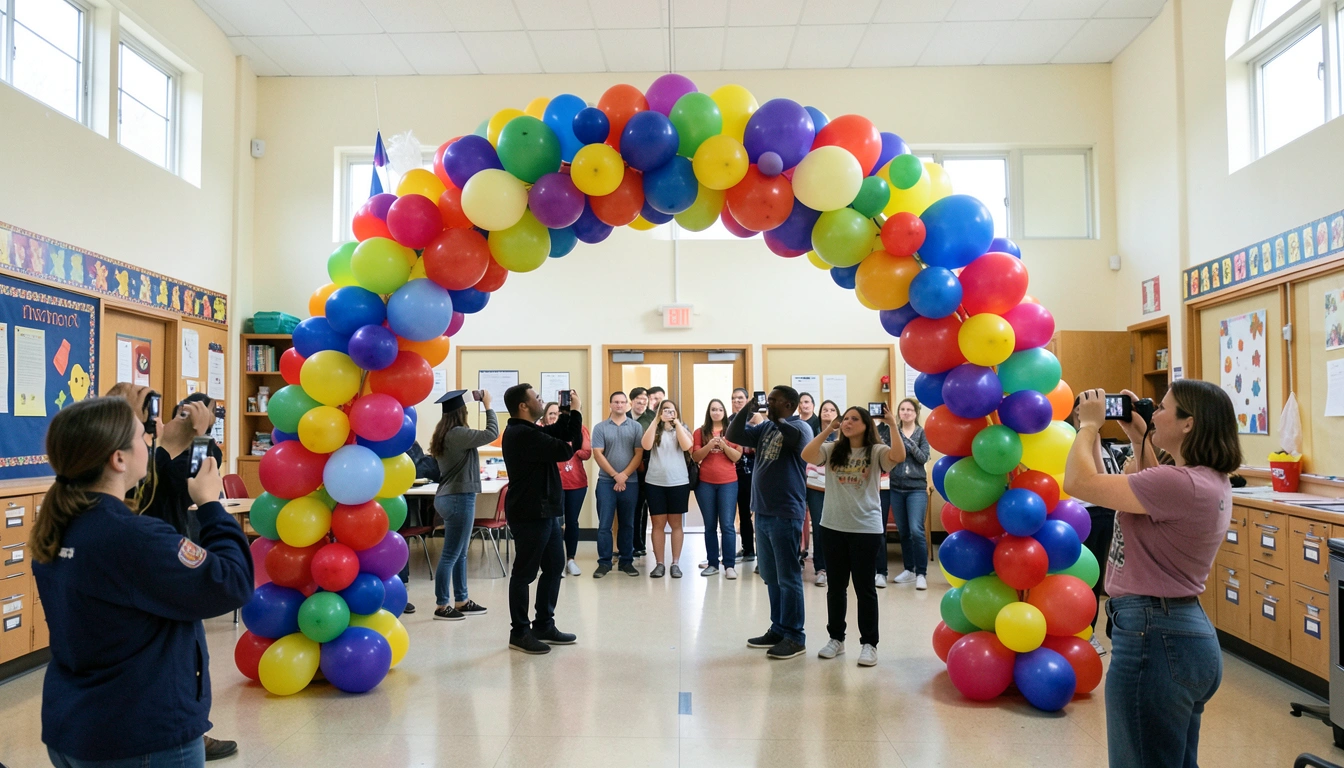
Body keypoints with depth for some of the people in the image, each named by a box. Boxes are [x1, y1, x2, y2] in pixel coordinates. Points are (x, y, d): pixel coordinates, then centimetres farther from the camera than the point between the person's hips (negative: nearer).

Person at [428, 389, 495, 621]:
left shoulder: (445, 434, 11)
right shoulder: (457, 434, -18)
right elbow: (491, 434, -19)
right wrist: (488, 406, -9)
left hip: (450, 497, 10)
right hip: (459, 498, -10)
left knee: (460, 554, 16)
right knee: (450, 556, -2)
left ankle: (461, 601, 24)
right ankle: (442, 606, 5)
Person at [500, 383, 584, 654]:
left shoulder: (527, 431, 13)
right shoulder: (522, 434, -20)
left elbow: (562, 434, 14)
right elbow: (566, 450, -21)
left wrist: (569, 414, -1)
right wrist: (575, 414, -7)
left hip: (544, 511, 10)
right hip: (530, 514, -10)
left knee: (554, 567, 14)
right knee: (525, 572, 0)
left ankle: (544, 625, 24)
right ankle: (519, 632, 10)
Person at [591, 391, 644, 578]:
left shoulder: (636, 427, 5)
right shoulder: (600, 427, 3)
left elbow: (639, 454, 0)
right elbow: (598, 454, -3)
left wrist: (624, 475, -9)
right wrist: (615, 475, -10)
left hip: (630, 482, 1)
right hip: (606, 481, -1)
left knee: (627, 524, 8)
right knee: (604, 524, -1)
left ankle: (627, 561, 15)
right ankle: (604, 562, 6)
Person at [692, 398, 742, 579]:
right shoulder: (701, 432, 5)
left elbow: (737, 457, -1)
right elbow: (695, 457, -1)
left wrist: (723, 445, -15)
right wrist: (709, 445, -15)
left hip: (728, 483, -1)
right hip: (705, 483, 1)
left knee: (727, 524, -5)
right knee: (710, 525, 7)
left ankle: (729, 565, -3)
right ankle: (712, 563, 14)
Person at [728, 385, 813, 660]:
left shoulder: (800, 427, -9)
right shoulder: (765, 427, 12)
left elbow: (794, 437, -31)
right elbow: (734, 436, 8)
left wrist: (774, 417, -24)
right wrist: (746, 410, -5)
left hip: (785, 514, -8)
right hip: (763, 512, 8)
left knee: (788, 577, -1)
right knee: (771, 576, 15)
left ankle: (795, 637, 8)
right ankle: (778, 629, 26)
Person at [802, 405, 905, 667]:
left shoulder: (876, 452, -4)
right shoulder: (832, 450, 4)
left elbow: (899, 457, -24)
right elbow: (806, 455, -13)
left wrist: (893, 425, -24)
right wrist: (827, 430, -12)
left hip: (867, 529, -3)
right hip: (833, 527, 4)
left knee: (865, 588, 5)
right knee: (836, 586, 14)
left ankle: (869, 644, 16)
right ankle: (836, 638, 27)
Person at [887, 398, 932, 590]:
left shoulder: (922, 433, 1)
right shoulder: (893, 431, 6)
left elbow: (923, 457, -8)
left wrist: (907, 440, -18)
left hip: (917, 488, -3)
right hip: (896, 488, 3)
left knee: (916, 530, -12)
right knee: (903, 532, 8)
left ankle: (921, 573, -4)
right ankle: (909, 570, 20)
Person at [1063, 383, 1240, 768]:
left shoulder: (1182, 483, -23)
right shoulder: (1209, 481, 7)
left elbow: (1078, 482, -24)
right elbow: (1153, 496, 27)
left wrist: (1089, 424, -8)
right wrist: (1139, 439, 18)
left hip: (1154, 637, -10)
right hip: (1186, 633, 10)